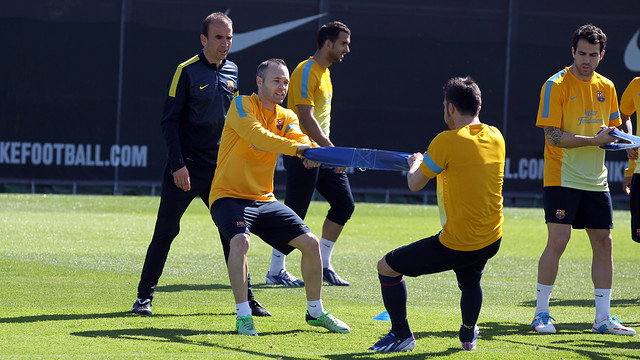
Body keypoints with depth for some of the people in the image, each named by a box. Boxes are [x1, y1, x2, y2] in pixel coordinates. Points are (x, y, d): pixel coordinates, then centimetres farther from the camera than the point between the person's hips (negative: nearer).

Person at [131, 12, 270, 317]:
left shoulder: (233, 72, 9)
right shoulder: (187, 71, -7)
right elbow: (170, 121, -8)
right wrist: (177, 164, -15)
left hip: (220, 169, 5)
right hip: (186, 167, -5)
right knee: (165, 232, -3)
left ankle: (246, 298, 11)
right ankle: (144, 297, 6)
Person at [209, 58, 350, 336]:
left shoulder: (286, 117, 8)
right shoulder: (243, 105, -10)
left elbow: (301, 140, -11)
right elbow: (256, 134, -30)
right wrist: (296, 148, -41)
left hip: (265, 200, 7)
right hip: (229, 196, -7)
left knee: (310, 243, 1)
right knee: (240, 241, -34)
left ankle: (315, 312, 21)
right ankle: (243, 315, -23)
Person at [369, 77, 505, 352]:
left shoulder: (448, 141, -17)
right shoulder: (495, 137, 3)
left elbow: (414, 184, -5)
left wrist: (415, 163, 17)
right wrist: (430, 161, 30)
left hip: (456, 245, -7)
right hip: (492, 241, 7)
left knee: (386, 267, 9)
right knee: (470, 281, 40)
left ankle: (401, 335, 14)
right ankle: (468, 335, 52)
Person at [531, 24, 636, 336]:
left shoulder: (606, 87, 11)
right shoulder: (556, 85, -8)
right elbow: (552, 136, -13)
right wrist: (594, 140, -20)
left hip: (596, 181, 6)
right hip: (562, 178, -6)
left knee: (603, 243, 5)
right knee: (558, 241, -13)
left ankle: (603, 318, 12)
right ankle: (541, 313, -2)